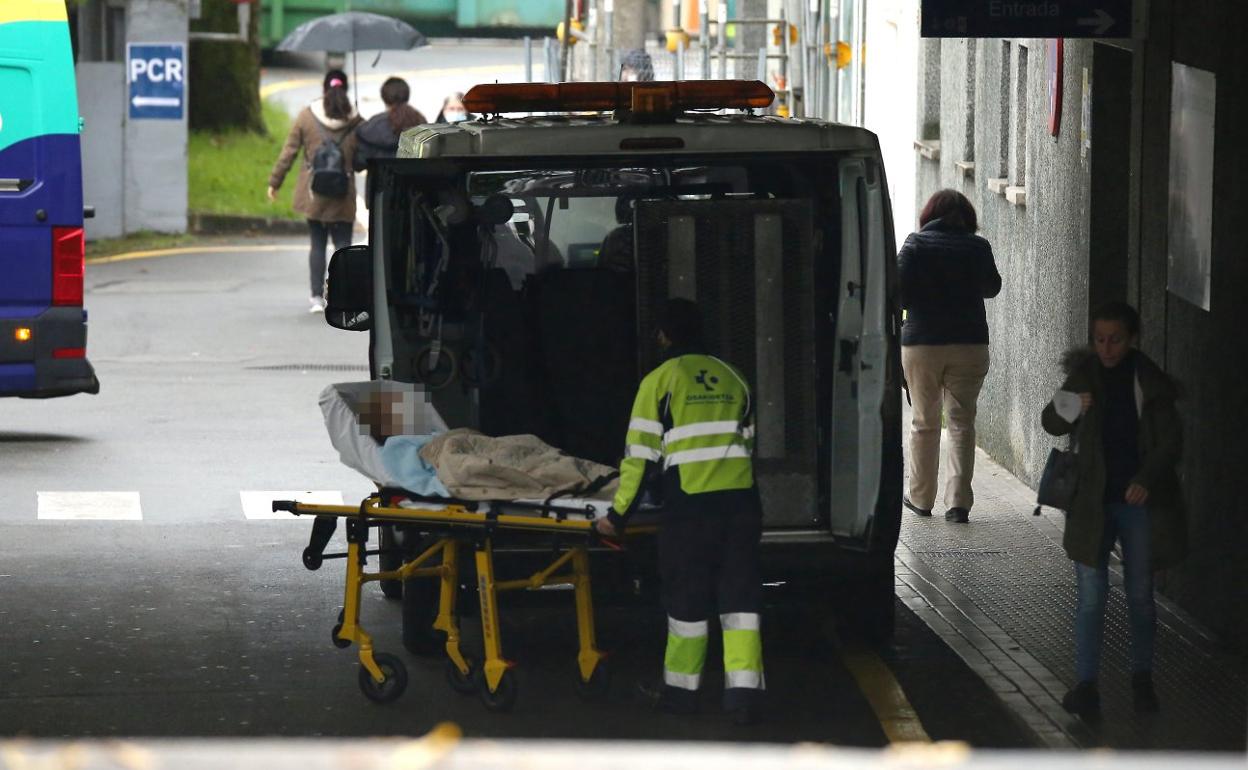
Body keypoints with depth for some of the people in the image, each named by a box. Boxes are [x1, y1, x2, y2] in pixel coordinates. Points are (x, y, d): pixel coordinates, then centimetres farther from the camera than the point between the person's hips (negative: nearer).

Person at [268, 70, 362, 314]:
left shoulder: (307, 116, 0)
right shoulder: (355, 121, -1)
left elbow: (288, 152, 2)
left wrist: (275, 182, 9)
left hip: (313, 193, 1)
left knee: (317, 243, 10)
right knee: (343, 243, 2)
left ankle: (317, 298, 9)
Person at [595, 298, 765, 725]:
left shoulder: (660, 381, 0)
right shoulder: (731, 377, 15)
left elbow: (642, 454, -3)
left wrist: (619, 514, 3)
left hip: (690, 504, -4)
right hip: (740, 499, 4)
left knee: (687, 601, 7)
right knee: (739, 595, 4)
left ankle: (681, 689, 16)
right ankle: (744, 689, -5)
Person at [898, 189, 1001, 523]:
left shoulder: (915, 245, -5)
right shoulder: (977, 248, -1)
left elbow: (899, 293, -9)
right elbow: (992, 287, 14)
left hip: (921, 344, 0)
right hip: (970, 344, 0)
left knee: (924, 423, 12)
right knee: (962, 422, 4)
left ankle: (921, 498, 17)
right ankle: (959, 501, -5)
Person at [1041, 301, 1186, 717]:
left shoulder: (1150, 382, -3)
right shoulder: (1085, 375, 2)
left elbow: (1170, 439, -4)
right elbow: (1050, 423, 4)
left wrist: (1147, 480, -19)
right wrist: (1069, 412, -19)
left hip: (1139, 500, -1)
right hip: (1093, 502, 1)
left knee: (1140, 594, 10)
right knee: (1091, 596, -3)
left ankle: (1142, 679, 24)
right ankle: (1085, 686, -2)